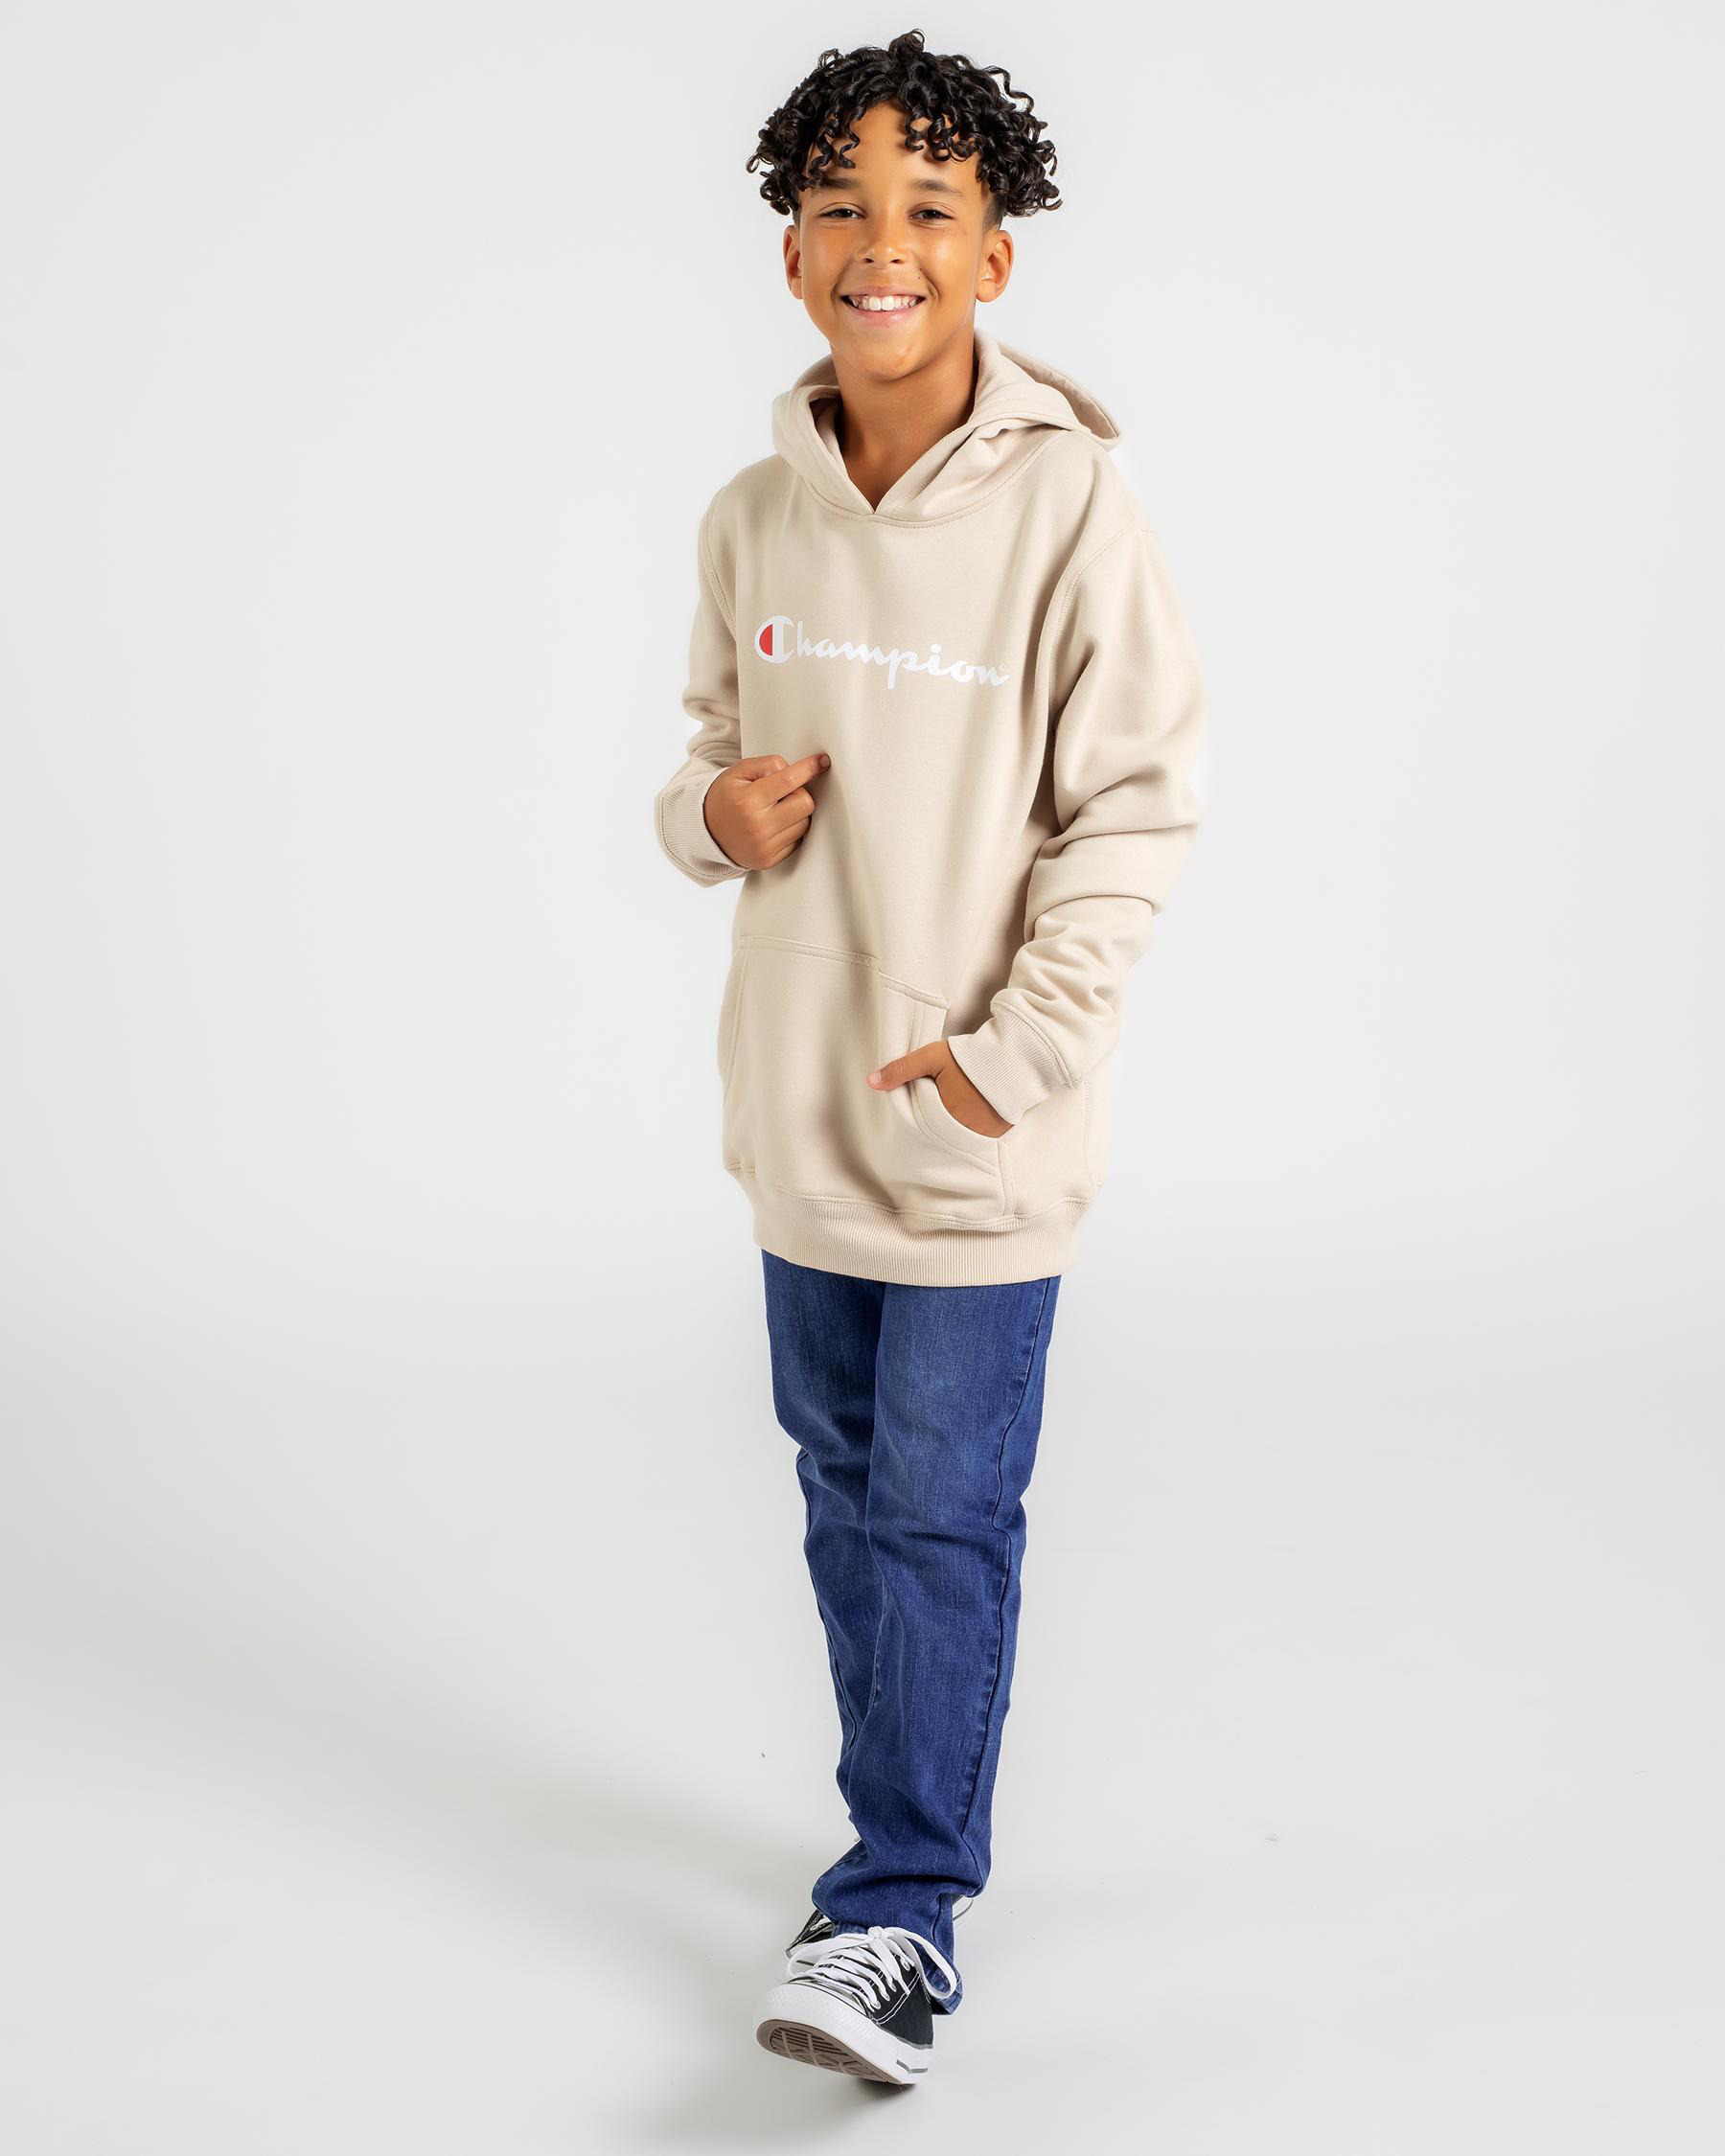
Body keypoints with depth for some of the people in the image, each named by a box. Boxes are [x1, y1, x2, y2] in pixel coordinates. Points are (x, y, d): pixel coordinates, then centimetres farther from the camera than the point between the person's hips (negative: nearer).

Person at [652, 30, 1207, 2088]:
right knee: (845, 1490, 16)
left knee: (942, 1513, -1)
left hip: (981, 1125, -5)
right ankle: (914, 1827, 35)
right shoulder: (750, 519, 3)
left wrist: (1016, 1047, -16)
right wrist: (714, 808, -8)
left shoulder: (1069, 505, -12)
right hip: (797, 1107, 6)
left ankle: (900, 1920, 11)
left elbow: (1133, 812, -10)